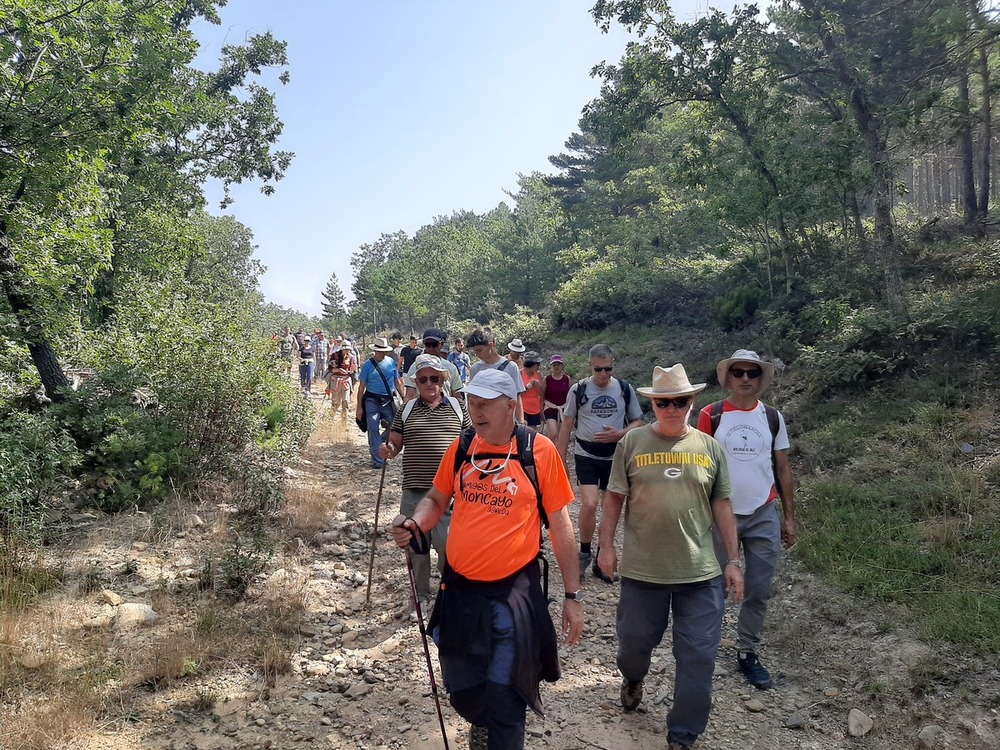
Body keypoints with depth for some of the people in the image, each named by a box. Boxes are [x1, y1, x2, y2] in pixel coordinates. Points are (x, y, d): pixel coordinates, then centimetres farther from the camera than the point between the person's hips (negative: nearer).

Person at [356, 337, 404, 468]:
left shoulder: (391, 362, 6)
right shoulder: (368, 364, -3)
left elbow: (397, 382, 14)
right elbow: (362, 386, -1)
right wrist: (359, 407, -4)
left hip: (388, 401, 3)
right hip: (372, 401, -3)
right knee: (373, 430, -3)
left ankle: (374, 448, 29)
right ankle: (377, 460, 4)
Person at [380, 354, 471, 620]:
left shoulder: (457, 408, 5)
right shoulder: (406, 411, 8)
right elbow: (394, 445, 11)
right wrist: (387, 450, -12)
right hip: (414, 491, 2)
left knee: (448, 547, -5)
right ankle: (422, 598, 29)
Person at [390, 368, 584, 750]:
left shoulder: (539, 450, -11)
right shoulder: (462, 447, -1)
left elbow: (560, 524, -6)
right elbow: (436, 499, 12)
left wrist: (572, 595, -4)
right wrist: (414, 524, -10)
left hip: (512, 593, -4)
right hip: (458, 589, 5)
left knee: (503, 700, 7)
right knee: (461, 689, 22)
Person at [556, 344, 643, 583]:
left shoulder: (625, 389, 0)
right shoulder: (578, 390, -5)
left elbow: (637, 422, 7)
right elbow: (566, 426, 1)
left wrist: (619, 434, -14)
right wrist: (560, 461, 0)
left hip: (615, 457, 3)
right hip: (586, 456, -3)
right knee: (590, 503, -18)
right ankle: (584, 553, 5)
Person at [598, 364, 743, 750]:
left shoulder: (710, 447, 2)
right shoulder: (632, 443, -3)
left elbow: (722, 506, 5)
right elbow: (614, 497, 2)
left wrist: (733, 560, 4)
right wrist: (606, 545, 0)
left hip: (702, 572, 1)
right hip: (642, 569, 0)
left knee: (698, 656, 5)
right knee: (635, 638, 17)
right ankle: (632, 679, 52)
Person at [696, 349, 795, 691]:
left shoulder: (772, 417, 3)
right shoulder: (711, 416, -5)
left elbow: (782, 468, 8)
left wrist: (789, 517, 7)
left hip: (764, 516, 2)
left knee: (759, 591, 8)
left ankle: (747, 652, 25)